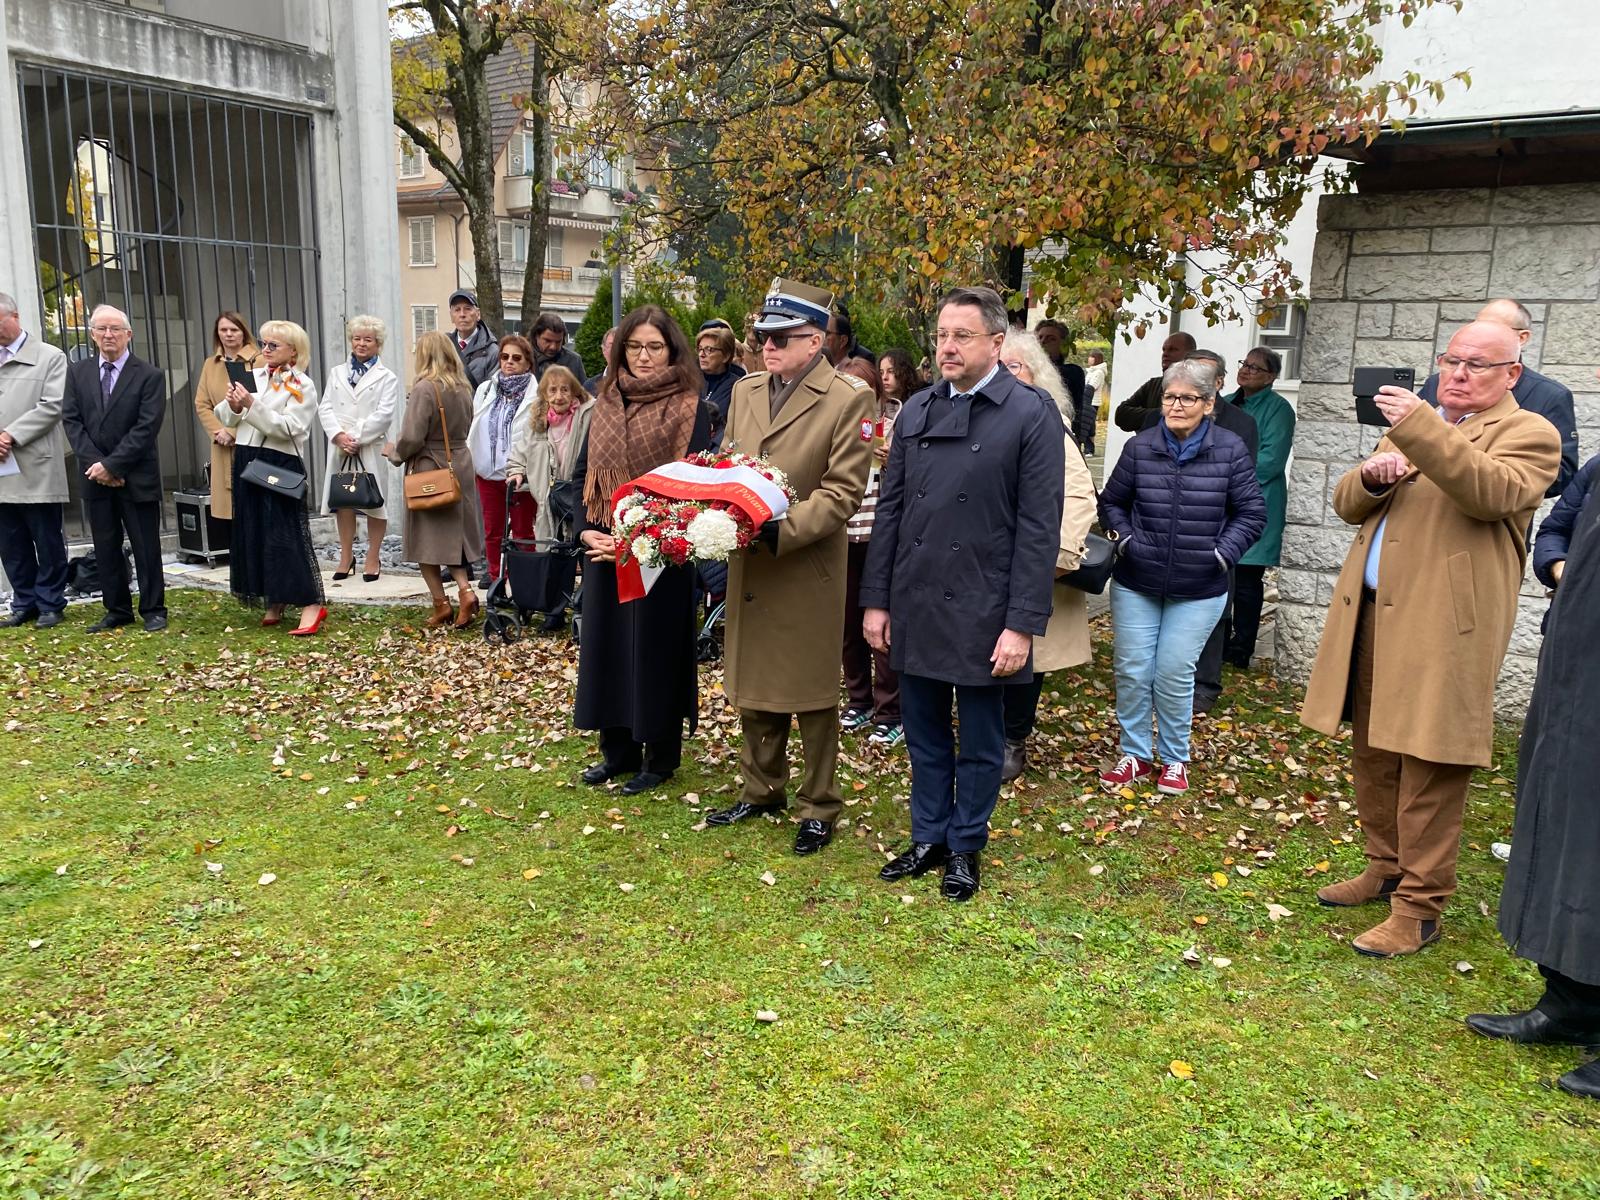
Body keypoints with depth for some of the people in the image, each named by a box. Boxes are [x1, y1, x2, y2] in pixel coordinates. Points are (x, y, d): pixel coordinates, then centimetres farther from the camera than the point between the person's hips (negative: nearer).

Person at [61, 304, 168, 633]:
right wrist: (94, 463, -10)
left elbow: (146, 428, -12)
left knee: (146, 547, 2)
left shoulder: (149, 376, -5)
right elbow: (71, 421, 3)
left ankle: (153, 611, 11)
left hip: (137, 477, -4)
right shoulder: (77, 373, 9)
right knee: (106, 548, 9)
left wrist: (111, 465, -16)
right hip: (95, 476, 4)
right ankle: (117, 611, 18)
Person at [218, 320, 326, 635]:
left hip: (281, 465, -6)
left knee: (284, 534, -8)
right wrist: (234, 406, -9)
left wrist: (253, 406, -23)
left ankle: (312, 603, -5)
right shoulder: (254, 376, 10)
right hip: (247, 460, 6)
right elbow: (227, 418, 12)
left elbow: (289, 428, -17)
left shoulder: (301, 385, -5)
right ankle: (274, 602, 19)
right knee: (253, 532, 9)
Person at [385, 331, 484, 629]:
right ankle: (465, 588, 0)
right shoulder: (463, 388, 4)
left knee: (426, 539, 5)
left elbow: (411, 437, -17)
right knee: (454, 533, 16)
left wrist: (394, 452, 1)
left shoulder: (425, 388, -17)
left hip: (428, 469, -6)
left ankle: (442, 605, 7)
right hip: (460, 466, 6)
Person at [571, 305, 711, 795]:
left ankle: (660, 756, 18)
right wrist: (586, 530, -4)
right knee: (607, 644, 11)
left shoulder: (690, 409, -7)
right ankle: (618, 750, 26)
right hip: (604, 549, 6)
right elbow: (583, 474, 12)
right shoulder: (605, 404, 9)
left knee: (656, 647, 3)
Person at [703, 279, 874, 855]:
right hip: (747, 567, 6)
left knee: (812, 694, 6)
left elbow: (842, 491, -15)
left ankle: (818, 807, 22)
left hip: (808, 569, -6)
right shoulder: (744, 390, 9)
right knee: (752, 684, 16)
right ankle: (761, 790, 34)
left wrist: (779, 530, -25)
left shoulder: (849, 399, -11)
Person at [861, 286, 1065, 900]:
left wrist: (1022, 624, -14)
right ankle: (928, 837, 32)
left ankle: (965, 847, 27)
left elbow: (1038, 529, -11)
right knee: (924, 738, 16)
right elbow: (889, 510, 9)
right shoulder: (916, 410, 7)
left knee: (979, 744, 10)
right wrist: (876, 599, 6)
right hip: (914, 605, 5)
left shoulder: (1032, 415, -8)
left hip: (982, 611, -4)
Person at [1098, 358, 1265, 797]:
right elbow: (1111, 501, 10)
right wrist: (1125, 539, -3)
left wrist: (1222, 553, -10)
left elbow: (1252, 513, -1)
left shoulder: (1230, 450, -6)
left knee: (1175, 674, 2)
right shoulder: (1140, 447, -3)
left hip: (1198, 591, -2)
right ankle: (1134, 755, 23)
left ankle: (1175, 760, 22)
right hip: (1136, 583, 2)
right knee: (1131, 671, 5)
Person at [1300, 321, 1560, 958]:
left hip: (1442, 626, -7)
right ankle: (1385, 868, 31)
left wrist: (1420, 428, -26)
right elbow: (1346, 504, 18)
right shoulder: (1409, 429, 22)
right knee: (1373, 756, 15)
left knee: (1427, 771, -5)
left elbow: (1493, 492, -21)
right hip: (1372, 616, 7)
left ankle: (1419, 907, 4)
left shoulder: (1528, 434, 0)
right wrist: (1372, 478, -5)